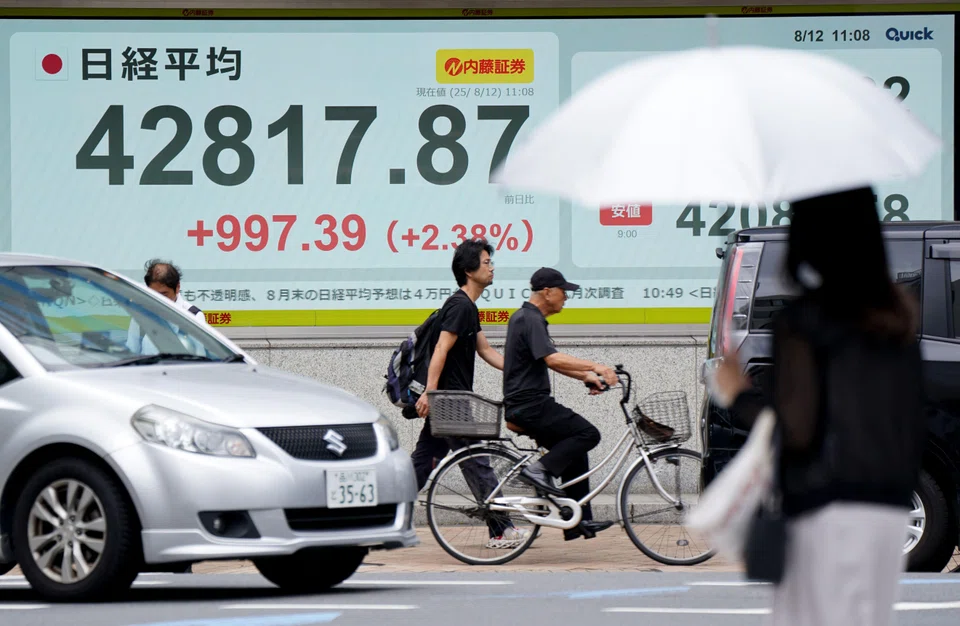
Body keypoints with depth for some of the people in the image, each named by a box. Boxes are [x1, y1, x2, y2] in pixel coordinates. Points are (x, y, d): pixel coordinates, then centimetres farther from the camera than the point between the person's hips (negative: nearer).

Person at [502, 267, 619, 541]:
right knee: (588, 434, -12)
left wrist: (585, 376, 18)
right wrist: (594, 367, -31)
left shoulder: (523, 317, 19)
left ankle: (579, 522, 14)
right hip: (531, 405, -10)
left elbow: (550, 361, 26)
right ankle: (540, 469, -14)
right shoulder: (531, 320, -14)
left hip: (522, 405, 10)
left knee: (574, 450, 14)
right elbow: (552, 358, -29)